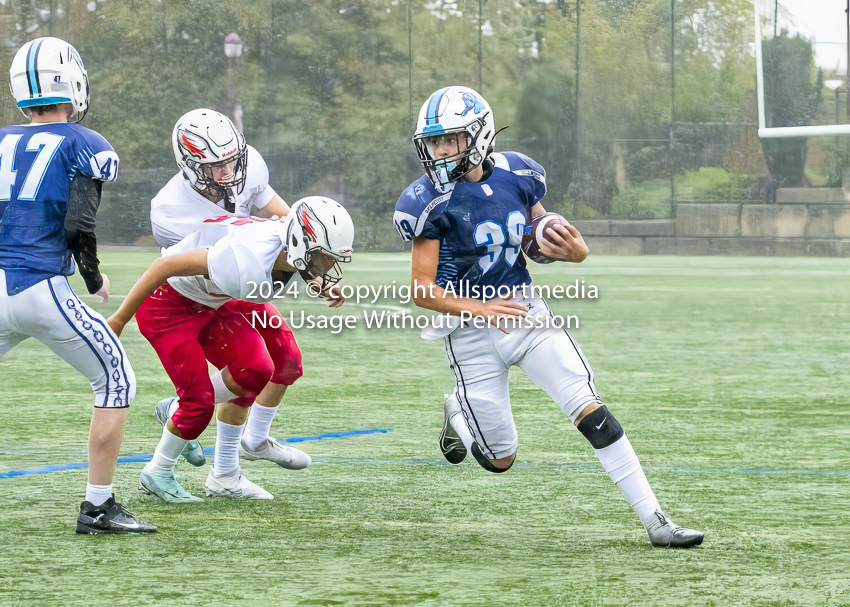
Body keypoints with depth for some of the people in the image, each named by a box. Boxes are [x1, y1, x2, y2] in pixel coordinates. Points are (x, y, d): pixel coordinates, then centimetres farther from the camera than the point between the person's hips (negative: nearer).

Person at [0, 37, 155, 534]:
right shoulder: (84, 147, -1)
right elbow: (78, 226, -10)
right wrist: (96, 282, 5)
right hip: (41, 291, -5)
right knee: (116, 382, 9)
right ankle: (98, 507, 6)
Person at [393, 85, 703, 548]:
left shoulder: (516, 175, -2)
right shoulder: (431, 202, -15)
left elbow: (543, 238, 14)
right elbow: (422, 289, -14)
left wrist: (572, 250, -10)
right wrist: (480, 310, -29)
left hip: (527, 313, 3)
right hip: (472, 334, -3)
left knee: (592, 413, -13)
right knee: (499, 461, 6)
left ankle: (655, 521, -9)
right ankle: (458, 413, 41)